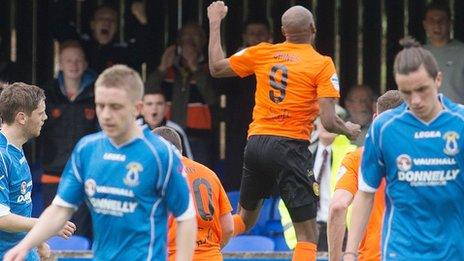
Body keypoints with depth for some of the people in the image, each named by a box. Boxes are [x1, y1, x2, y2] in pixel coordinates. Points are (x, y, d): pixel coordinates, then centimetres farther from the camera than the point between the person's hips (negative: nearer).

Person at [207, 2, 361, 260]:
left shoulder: (262, 53, 7)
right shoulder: (322, 64, -4)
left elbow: (216, 67, 19)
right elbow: (328, 121, -10)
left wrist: (215, 23, 30)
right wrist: (348, 130, 13)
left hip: (256, 142, 5)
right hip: (290, 146, -5)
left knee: (246, 217, 26)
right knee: (308, 235, -1)